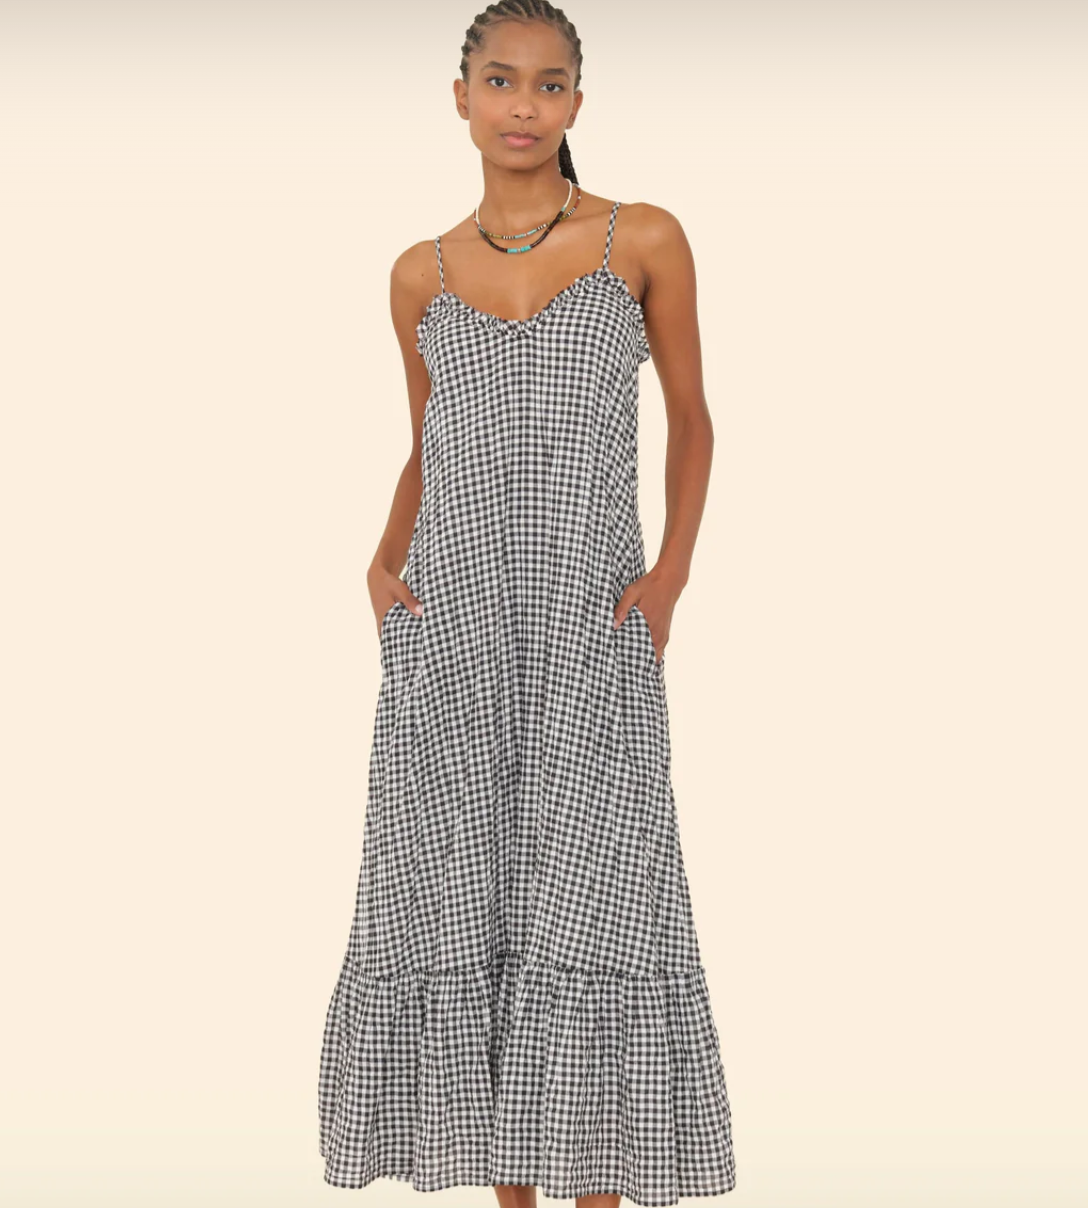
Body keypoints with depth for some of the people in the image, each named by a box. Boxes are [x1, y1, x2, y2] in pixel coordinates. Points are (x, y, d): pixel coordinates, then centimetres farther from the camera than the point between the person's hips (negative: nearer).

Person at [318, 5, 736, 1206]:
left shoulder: (645, 240, 2)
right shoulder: (422, 273, 9)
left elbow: (690, 419, 10)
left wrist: (670, 578, -3)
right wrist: (385, 560, 0)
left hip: (592, 630, -2)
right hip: (448, 625, 3)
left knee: (587, 910, -6)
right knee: (459, 902, 3)